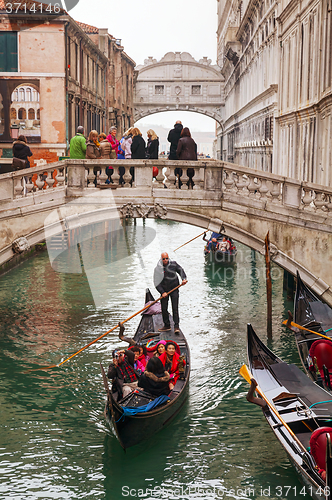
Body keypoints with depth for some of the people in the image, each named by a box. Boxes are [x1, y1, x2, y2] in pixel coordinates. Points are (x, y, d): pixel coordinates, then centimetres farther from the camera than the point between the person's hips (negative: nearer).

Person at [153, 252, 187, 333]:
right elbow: (156, 282, -6)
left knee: (175, 308, -7)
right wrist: (162, 292, -14)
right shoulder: (158, 269, -7)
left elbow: (180, 270, 8)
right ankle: (167, 326, 20)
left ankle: (176, 326, -6)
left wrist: (184, 278, -12)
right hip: (164, 290, 1)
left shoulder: (173, 264, -4)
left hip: (174, 289, -1)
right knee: (164, 308, 5)